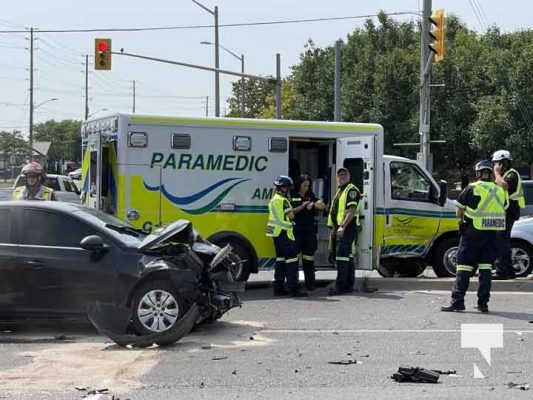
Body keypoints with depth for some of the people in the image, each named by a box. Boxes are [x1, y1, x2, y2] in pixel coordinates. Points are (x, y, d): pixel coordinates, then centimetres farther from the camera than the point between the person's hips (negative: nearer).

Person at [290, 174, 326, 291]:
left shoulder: (311, 196, 14)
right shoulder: (292, 196, 3)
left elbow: (323, 206, 5)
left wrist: (314, 204, -15)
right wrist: (302, 207, -16)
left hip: (309, 230, 4)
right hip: (296, 229, -4)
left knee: (309, 256, 5)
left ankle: (310, 283, 9)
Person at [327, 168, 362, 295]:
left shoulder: (351, 190, -7)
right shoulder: (340, 191, 23)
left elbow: (352, 211, -18)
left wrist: (343, 226, -26)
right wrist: (334, 228, 20)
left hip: (347, 228, -10)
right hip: (339, 228, 10)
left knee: (342, 257, -15)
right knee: (347, 258, 12)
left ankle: (340, 286, -18)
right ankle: (348, 286, 16)